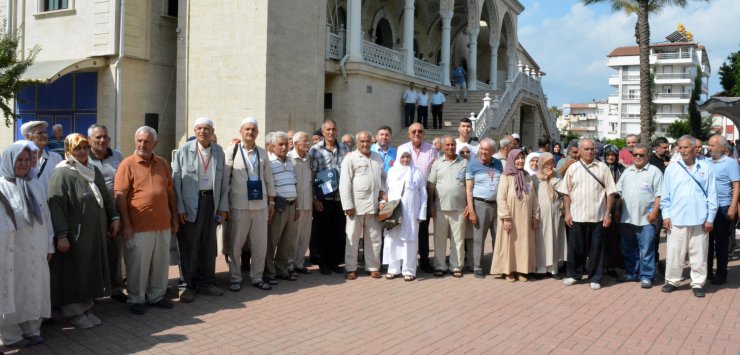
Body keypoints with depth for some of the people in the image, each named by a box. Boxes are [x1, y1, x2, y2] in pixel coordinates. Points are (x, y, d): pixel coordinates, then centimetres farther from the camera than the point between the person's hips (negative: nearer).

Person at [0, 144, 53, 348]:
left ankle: (32, 329, 22)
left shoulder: (35, 186, 10)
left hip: (35, 252, 5)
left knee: (34, 289, 11)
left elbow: (45, 217, 12)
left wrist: (49, 245, 11)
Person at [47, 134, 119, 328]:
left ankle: (87, 307, 25)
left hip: (95, 233, 7)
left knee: (91, 271, 13)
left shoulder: (94, 171, 11)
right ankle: (74, 312, 17)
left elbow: (106, 197, 19)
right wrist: (61, 235, -23)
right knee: (74, 273, 4)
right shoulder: (62, 173, -11)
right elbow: (56, 206, -17)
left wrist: (114, 217, 8)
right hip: (74, 235, -7)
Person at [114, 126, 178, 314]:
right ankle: (136, 299, 19)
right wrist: (126, 224, -13)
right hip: (138, 226, -5)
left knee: (161, 263, 13)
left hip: (163, 225, 5)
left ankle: (157, 295, 28)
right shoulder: (127, 164, -5)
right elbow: (120, 196, -9)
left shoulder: (163, 163, 10)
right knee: (137, 265, 4)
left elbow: (170, 192, 14)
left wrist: (174, 219, 11)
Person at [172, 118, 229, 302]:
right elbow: (176, 180, -4)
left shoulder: (219, 151, 8)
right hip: (190, 204, -3)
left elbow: (223, 181, 10)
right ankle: (189, 285, 14)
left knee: (209, 245, 10)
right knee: (189, 246, 1)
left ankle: (206, 283, 24)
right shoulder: (184, 150, -3)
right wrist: (179, 208, -10)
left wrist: (223, 207, 6)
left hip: (211, 201, 4)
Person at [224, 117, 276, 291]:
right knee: (235, 244, 6)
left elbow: (269, 179, 14)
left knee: (260, 244, 8)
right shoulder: (232, 150, -2)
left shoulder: (263, 153, 10)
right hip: (239, 206, -3)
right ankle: (235, 278, 18)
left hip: (260, 205, 4)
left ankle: (257, 277, 21)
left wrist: (271, 202, 11)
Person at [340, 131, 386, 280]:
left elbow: (383, 177, 23)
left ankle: (373, 267, 20)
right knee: (353, 238, 5)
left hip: (374, 205, 5)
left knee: (375, 238, 9)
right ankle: (351, 268, 14)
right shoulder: (350, 158, -5)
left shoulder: (378, 158, 12)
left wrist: (383, 191, 4)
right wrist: (348, 205, -13)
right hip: (356, 205, -4)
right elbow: (344, 183, -9)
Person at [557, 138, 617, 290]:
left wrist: (608, 214, -4)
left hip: (598, 216, -1)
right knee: (575, 247, 8)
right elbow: (566, 193, 7)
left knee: (596, 248, 6)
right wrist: (567, 213, 1)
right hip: (577, 216, 1)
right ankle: (573, 274, 25)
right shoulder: (573, 168, 5)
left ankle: (595, 278, 18)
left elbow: (610, 192, 1)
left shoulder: (602, 168, 1)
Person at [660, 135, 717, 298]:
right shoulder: (671, 169, 6)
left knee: (699, 254, 6)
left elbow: (712, 196, 4)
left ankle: (698, 283, 16)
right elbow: (665, 196, 7)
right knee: (674, 253, 5)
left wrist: (710, 218, 0)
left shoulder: (705, 168, 4)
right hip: (676, 220, 1)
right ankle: (672, 280, 17)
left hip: (699, 220, 0)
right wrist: (665, 216, 0)